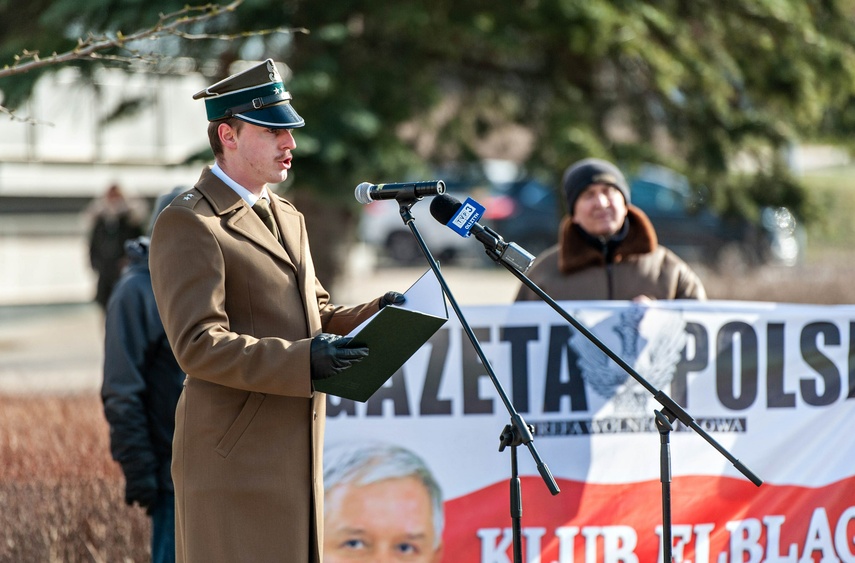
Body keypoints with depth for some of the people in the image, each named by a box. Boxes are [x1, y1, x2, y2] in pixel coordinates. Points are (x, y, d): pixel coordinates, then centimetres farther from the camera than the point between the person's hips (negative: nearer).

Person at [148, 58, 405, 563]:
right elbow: (198, 345, -18)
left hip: (298, 455, 9)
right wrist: (302, 359, -29)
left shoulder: (288, 218, 20)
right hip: (236, 458, -8)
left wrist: (375, 314, 3)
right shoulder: (188, 224, -10)